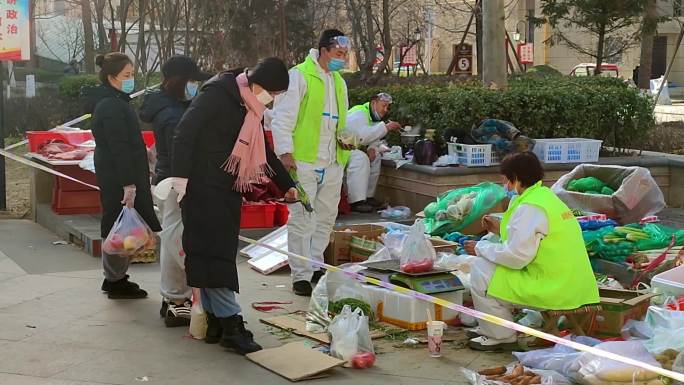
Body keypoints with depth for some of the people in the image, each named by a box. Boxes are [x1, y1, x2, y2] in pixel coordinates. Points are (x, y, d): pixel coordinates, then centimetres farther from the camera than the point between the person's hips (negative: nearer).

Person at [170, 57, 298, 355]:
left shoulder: (250, 108, 15)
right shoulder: (217, 93, -11)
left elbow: (264, 152, 26)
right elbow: (185, 132, -16)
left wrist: (287, 185, 32)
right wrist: (180, 175, -21)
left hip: (228, 190, 9)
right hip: (202, 188, -9)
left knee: (220, 254, 8)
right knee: (214, 253, -9)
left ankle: (215, 323, 12)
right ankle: (230, 325, -10)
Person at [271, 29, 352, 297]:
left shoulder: (339, 82, 17)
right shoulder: (299, 76, -7)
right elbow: (282, 117, -11)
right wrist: (285, 152, -17)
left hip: (332, 163, 8)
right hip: (303, 161, -7)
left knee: (326, 217, 14)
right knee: (301, 219, -3)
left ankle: (315, 265, 27)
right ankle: (301, 275, 3)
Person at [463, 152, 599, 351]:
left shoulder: (529, 208, -17)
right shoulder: (546, 196, 14)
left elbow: (516, 256, -21)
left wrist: (480, 248, -8)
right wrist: (500, 229, 18)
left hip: (554, 291, -10)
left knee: (481, 269, -7)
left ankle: (501, 337, 4)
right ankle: (492, 327, 27)